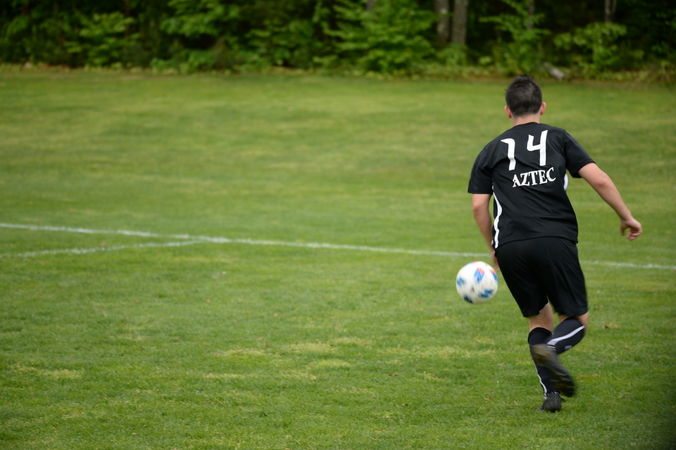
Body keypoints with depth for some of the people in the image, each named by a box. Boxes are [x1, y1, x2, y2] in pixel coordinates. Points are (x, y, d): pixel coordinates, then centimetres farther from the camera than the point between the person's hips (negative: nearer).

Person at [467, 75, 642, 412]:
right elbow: (599, 180, 2)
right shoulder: (559, 139, 12)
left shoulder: (492, 151, 16)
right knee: (577, 318, 9)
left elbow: (478, 205, 9)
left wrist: (494, 249, 22)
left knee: (538, 318, 17)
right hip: (555, 239, -2)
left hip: (510, 247, 2)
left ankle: (551, 393, 3)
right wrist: (627, 217, 12)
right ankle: (550, 349, -24)